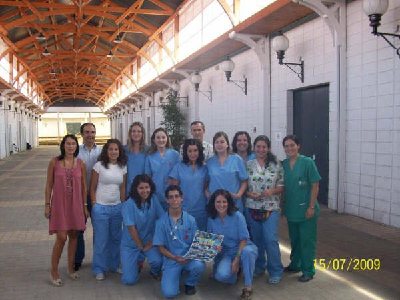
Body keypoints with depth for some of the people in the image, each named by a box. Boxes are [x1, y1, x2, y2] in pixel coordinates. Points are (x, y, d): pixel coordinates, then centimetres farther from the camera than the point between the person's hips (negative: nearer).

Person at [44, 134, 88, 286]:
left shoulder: (81, 164, 2)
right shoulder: (54, 162, -3)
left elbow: (84, 186, 7)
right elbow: (49, 184, 1)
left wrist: (84, 206, 7)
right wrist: (47, 205, -1)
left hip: (75, 205, 3)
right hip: (59, 204, -3)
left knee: (73, 236, 10)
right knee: (61, 237, -8)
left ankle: (71, 268, 27)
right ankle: (54, 271, 9)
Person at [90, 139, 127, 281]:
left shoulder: (123, 167, 5)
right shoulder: (99, 165, -6)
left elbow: (122, 188, 10)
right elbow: (93, 188, -2)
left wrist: (123, 205, 6)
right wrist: (94, 205, -6)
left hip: (117, 207, 4)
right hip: (101, 208, -4)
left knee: (116, 238, 11)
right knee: (101, 240, 3)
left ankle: (114, 265, 27)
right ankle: (99, 269, 16)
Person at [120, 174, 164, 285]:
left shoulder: (153, 201, -7)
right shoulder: (128, 205, -18)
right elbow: (131, 229, -16)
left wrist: (153, 240, -13)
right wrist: (141, 247, -9)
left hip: (149, 241, 2)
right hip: (131, 244, -2)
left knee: (157, 261, -28)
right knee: (129, 280, -8)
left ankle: (155, 273, 10)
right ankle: (138, 261, 26)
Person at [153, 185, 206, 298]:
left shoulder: (190, 220, -2)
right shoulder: (161, 222, -6)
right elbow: (161, 247, -3)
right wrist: (175, 258, -18)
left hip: (189, 258, 1)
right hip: (171, 260, -1)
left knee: (199, 266, -33)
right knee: (169, 293, -21)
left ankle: (189, 283, 3)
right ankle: (177, 274, 15)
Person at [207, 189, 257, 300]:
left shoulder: (237, 216, -14)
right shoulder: (211, 219, -4)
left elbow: (243, 239, -12)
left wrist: (237, 259, -19)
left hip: (242, 248, -2)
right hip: (225, 253, 2)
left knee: (247, 252, -40)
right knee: (221, 275, -29)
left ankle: (248, 287, -21)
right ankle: (234, 271, 10)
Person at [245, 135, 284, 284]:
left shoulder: (276, 165, 1)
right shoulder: (248, 165, 3)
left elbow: (282, 186, 3)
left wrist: (272, 191, -16)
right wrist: (250, 194, -13)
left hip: (271, 209, -2)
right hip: (252, 208, 2)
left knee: (271, 240, -7)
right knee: (256, 239, 12)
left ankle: (276, 272, 9)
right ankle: (259, 267, 31)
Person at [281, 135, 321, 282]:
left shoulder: (307, 162, -12)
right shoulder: (284, 164, 3)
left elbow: (315, 185, -11)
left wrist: (311, 207, -14)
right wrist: (283, 205, 8)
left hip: (306, 209, -5)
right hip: (291, 209, 5)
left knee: (307, 240, 5)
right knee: (294, 239, 19)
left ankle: (308, 271, 18)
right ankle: (295, 264, 36)